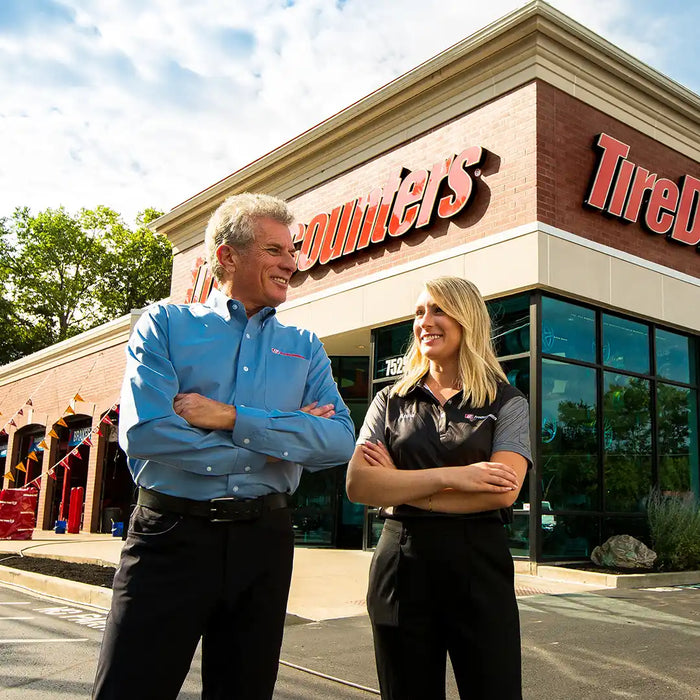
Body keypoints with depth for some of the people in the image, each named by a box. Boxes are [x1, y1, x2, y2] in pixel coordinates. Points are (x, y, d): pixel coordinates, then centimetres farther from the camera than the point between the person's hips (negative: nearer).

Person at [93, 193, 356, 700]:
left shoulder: (305, 348, 8)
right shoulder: (166, 324, 1)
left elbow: (340, 442, -7)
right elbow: (144, 431, -15)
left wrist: (231, 418, -17)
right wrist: (275, 442, -10)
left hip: (263, 540, 4)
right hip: (171, 532, -3)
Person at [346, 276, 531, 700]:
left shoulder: (506, 402, 3)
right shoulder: (391, 402, 9)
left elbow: (503, 490, -13)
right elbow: (358, 485, -5)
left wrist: (398, 485, -10)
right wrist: (449, 476, -15)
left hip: (478, 565, -2)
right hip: (401, 565, 2)